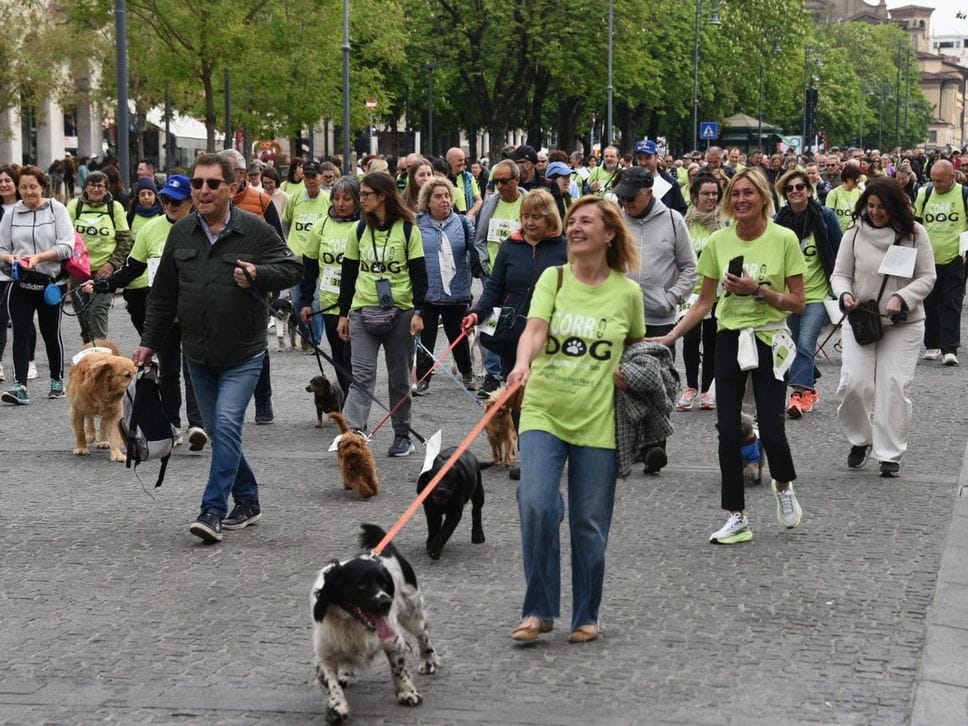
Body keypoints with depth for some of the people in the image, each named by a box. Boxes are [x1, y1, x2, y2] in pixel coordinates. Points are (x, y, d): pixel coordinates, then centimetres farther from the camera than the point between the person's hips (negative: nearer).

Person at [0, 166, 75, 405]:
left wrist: (39, 257, -19)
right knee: (21, 333, -8)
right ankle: (20, 386, -14)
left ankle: (57, 380, 26)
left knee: (51, 332, 10)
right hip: (20, 284, 1)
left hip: (50, 282, -1)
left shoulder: (57, 210, -1)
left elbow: (67, 246, -8)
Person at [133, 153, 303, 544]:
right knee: (217, 431, 10)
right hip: (198, 354, 5)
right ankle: (247, 501, 25)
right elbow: (164, 293, 11)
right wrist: (149, 341, 10)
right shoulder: (181, 232, 5)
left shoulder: (255, 230, -8)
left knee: (227, 425, -16)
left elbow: (292, 269, -1)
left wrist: (259, 274, -21)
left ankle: (213, 511, -15)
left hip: (242, 354, -5)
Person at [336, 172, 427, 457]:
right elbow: (348, 273, 12)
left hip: (399, 311, -2)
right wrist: (343, 313, 10)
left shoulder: (407, 230, -1)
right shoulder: (360, 230, 8)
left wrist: (418, 311, -11)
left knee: (399, 377, 8)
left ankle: (402, 436, 19)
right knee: (362, 375, -10)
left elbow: (418, 273, -2)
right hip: (363, 311, 2)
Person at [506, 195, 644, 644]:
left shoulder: (627, 292, 3)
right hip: (543, 410, 0)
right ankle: (539, 610, -3)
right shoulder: (553, 278, 2)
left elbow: (637, 345, 21)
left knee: (589, 522, 4)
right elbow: (535, 328, -14)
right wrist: (522, 364, -34)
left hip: (597, 420, 0)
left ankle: (586, 616, 20)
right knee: (536, 503, -17)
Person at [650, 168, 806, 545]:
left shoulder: (784, 239, -8)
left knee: (771, 430, -8)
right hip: (729, 340, 3)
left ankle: (783, 485, 26)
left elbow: (797, 302, -5)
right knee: (728, 431, 0)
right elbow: (704, 303, 6)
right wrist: (670, 337, -3)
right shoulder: (718, 242, 0)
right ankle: (737, 518, 11)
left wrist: (759, 290, -19)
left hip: (769, 340, -3)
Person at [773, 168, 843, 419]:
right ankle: (810, 390, 28)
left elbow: (839, 254, 1)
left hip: (817, 294, -4)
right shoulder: (779, 220, 2)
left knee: (805, 344, -17)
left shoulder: (825, 216, -6)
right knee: (800, 346, 13)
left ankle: (799, 393, -21)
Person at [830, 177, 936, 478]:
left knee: (895, 386, -4)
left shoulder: (914, 233, -3)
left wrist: (902, 298, -18)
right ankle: (860, 439, 17)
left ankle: (890, 454, 7)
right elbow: (840, 274, 4)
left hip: (903, 324, -1)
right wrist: (844, 294, -18)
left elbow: (927, 277, -2)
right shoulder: (855, 234, -1)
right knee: (854, 383, -8)